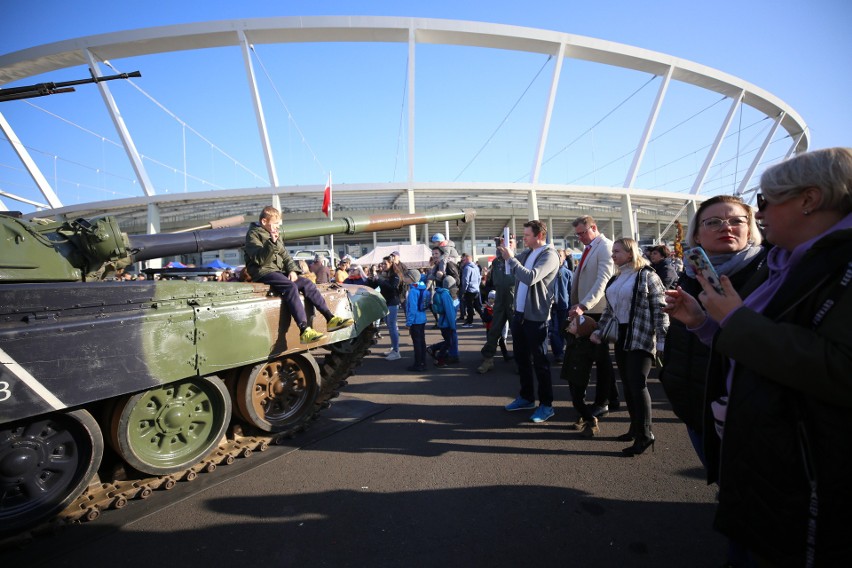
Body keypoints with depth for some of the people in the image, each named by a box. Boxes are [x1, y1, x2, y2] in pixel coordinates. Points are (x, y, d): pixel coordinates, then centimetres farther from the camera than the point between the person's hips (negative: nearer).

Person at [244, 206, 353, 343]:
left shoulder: (274, 234, 20)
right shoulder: (253, 234, -4)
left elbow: (285, 255, 17)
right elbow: (260, 260, -17)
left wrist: (292, 270, -1)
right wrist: (272, 242, -29)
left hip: (279, 271, 8)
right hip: (262, 272, -8)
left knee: (307, 284, -10)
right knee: (290, 287, -32)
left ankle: (330, 319, -12)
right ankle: (304, 331, -41)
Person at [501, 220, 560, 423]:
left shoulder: (549, 255, -14)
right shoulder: (527, 252, 10)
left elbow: (530, 278, -27)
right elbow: (513, 269, 23)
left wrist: (510, 258, -20)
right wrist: (506, 251, 5)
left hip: (535, 316, -8)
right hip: (519, 313, 8)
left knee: (539, 361, 2)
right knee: (521, 358, 17)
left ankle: (546, 404, 16)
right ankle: (526, 397, 33)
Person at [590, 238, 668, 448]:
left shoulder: (647, 275, -7)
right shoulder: (616, 279, 15)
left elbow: (660, 308, -11)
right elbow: (609, 309, 20)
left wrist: (662, 340, -17)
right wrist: (598, 331, 13)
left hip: (641, 338, -7)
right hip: (620, 337, 7)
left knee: (638, 385, -8)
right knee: (627, 385, 10)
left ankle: (645, 435, 4)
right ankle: (636, 427, 24)